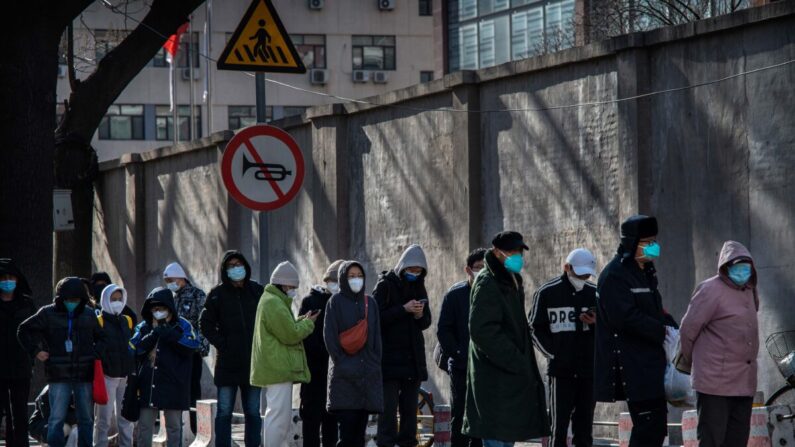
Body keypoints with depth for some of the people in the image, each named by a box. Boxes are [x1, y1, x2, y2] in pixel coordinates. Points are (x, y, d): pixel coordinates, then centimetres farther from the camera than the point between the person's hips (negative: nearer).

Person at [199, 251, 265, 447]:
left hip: (253, 362, 2)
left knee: (253, 413, 7)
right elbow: (206, 323, 3)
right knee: (224, 412, 0)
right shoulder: (218, 293, 0)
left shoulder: (257, 291, 4)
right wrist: (221, 344, -6)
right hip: (227, 362, -2)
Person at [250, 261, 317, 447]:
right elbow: (290, 334, -17)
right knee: (279, 414, -11)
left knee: (282, 415, 14)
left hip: (277, 368, 11)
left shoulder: (271, 300, 19)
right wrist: (308, 323, -2)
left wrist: (303, 321, 10)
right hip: (278, 368, -11)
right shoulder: (274, 304, -15)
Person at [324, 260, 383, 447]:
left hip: (367, 373, 4)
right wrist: (341, 362, -11)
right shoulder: (336, 302, 1)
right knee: (348, 423, -12)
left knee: (361, 425, 2)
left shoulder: (370, 303, 14)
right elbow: (329, 336, -4)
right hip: (344, 373, -4)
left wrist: (375, 365, 4)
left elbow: (376, 336, 14)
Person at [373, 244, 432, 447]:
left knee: (410, 407, 5)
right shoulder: (386, 285, -3)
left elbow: (426, 323, 15)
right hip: (389, 357, -6)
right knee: (389, 406, -10)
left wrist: (420, 315, -7)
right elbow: (377, 317, -12)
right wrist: (404, 309, -20)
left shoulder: (418, 288, 14)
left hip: (413, 359, 6)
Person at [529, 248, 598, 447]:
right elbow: (535, 329, 4)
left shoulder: (595, 293, 9)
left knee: (584, 427, 8)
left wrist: (596, 323, -7)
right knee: (559, 426, -4)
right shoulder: (547, 293, 0)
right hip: (561, 370, -3)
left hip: (589, 370, 3)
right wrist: (553, 353, -7)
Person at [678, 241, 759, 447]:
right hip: (715, 382, -8)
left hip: (744, 383, 8)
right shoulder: (711, 290, -9)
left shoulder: (749, 291, 15)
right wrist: (688, 361, 5)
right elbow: (688, 329, -7)